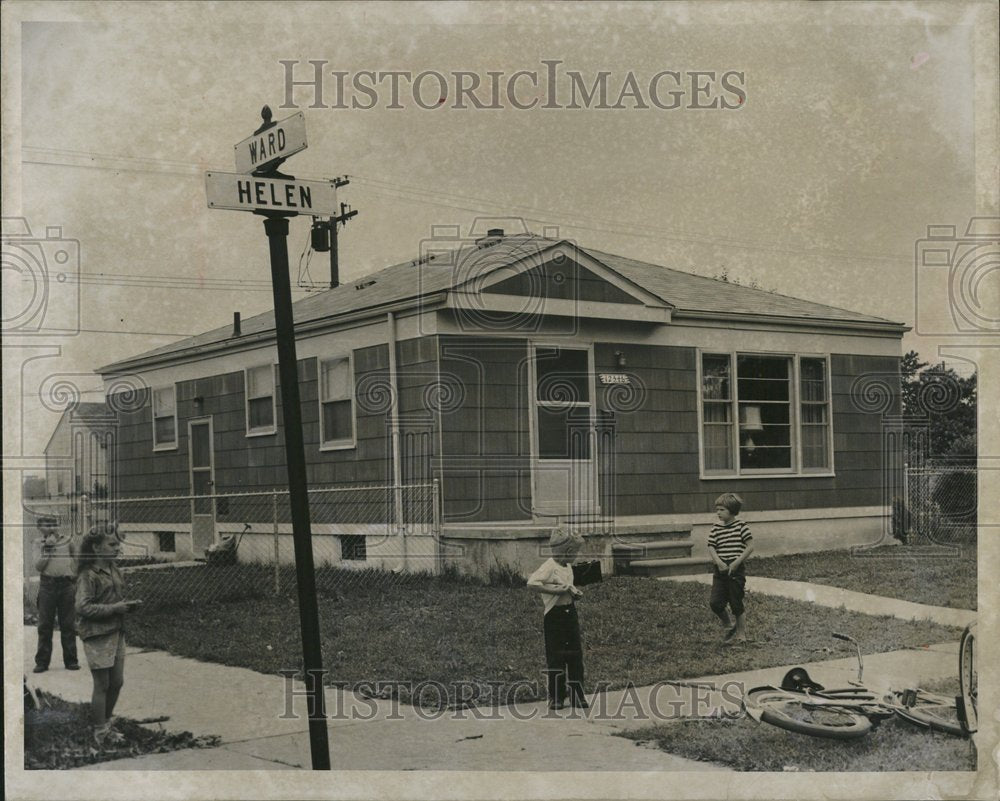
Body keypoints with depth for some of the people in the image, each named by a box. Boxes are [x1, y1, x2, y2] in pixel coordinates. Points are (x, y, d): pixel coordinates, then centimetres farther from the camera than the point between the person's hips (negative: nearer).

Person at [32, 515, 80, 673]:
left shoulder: (68, 541, 6)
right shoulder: (39, 543, 6)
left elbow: (77, 560, 17)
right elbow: (38, 566, -4)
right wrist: (47, 550, -12)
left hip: (67, 584, 0)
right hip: (47, 584, 0)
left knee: (68, 625, 4)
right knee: (45, 625, 2)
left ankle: (70, 660, 10)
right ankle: (42, 662, 7)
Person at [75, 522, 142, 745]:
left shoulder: (113, 569, 11)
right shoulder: (89, 575, -15)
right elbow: (82, 607, -21)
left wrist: (128, 604, 3)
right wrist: (114, 608, -22)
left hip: (116, 633, 8)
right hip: (97, 636, -8)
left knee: (116, 682, 13)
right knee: (102, 685, 0)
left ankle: (105, 725, 29)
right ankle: (100, 735, 10)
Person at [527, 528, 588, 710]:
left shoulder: (568, 567, 11)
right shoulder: (550, 566, -15)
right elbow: (532, 583, -29)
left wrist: (574, 592, 6)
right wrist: (557, 590, -26)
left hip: (570, 612, 8)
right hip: (554, 615, -8)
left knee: (575, 656, 8)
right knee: (555, 658, -1)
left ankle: (577, 695, 16)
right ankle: (555, 698, 10)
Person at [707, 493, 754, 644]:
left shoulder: (741, 526, -6)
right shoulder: (716, 529, 6)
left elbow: (750, 547, -8)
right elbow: (711, 547, 4)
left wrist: (736, 563, -15)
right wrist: (719, 562, -14)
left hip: (736, 570, -4)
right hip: (720, 570, 4)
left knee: (737, 605, 2)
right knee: (715, 603, -4)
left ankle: (741, 634, 19)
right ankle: (729, 626, 20)